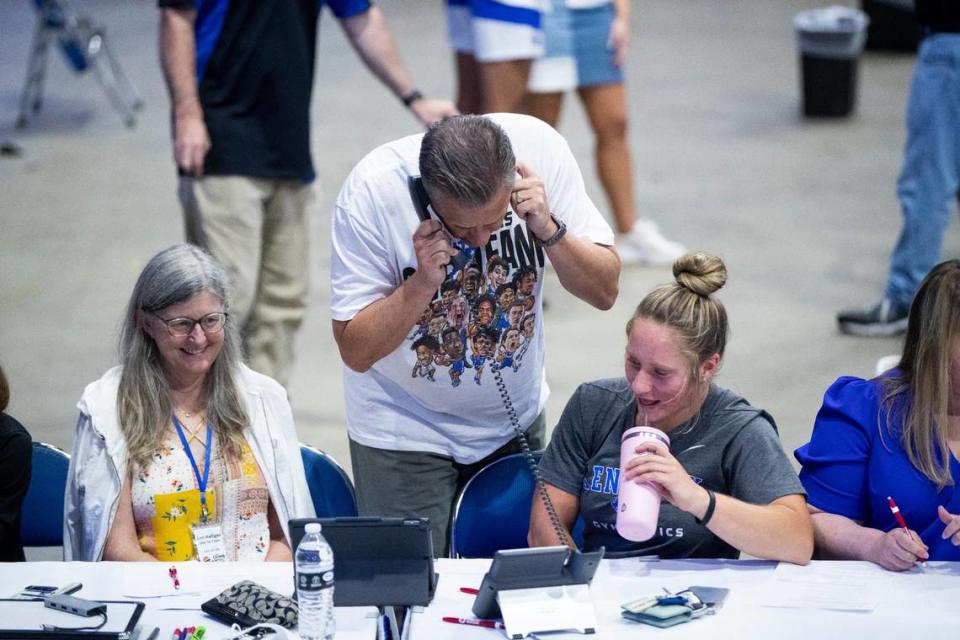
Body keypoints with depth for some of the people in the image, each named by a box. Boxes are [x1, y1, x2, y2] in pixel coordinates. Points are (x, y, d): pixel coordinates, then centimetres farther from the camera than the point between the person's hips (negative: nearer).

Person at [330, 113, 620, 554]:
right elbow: (356, 351, -21)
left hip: (515, 417, 3)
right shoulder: (373, 190, -27)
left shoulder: (539, 147, -21)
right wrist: (423, 282, -35)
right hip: (404, 430, -3)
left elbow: (604, 292, -13)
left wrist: (548, 230, -30)